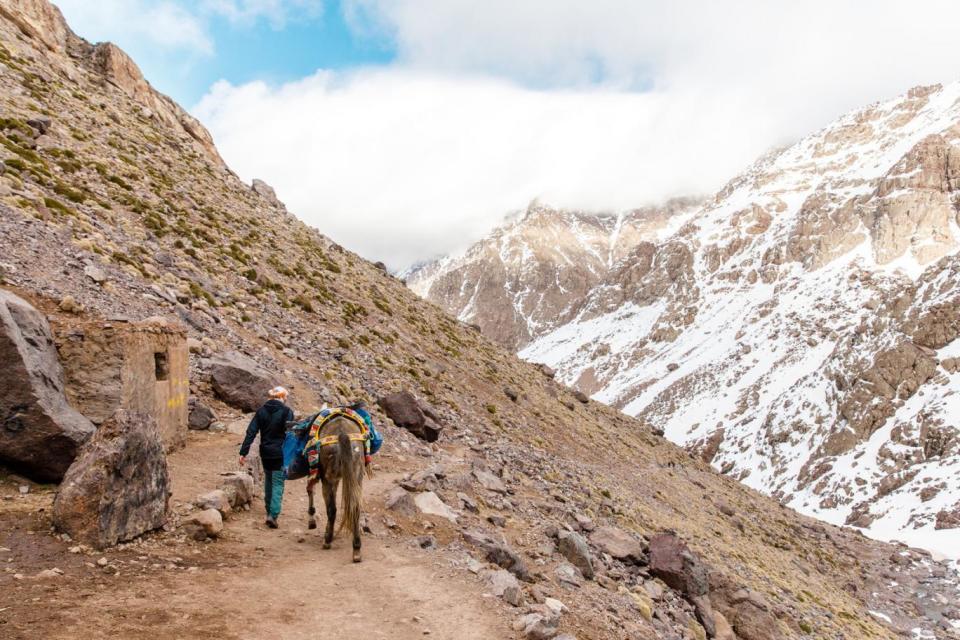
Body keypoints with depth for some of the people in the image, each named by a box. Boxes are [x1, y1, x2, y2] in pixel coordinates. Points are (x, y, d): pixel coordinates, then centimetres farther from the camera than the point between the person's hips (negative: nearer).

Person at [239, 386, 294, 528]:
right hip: (281, 453, -4)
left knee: (268, 481, 21)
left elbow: (251, 432, -1)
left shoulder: (261, 411, 4)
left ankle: (269, 511, 29)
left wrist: (243, 452, -2)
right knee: (278, 484, -1)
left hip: (265, 453, 4)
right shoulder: (287, 411, -9)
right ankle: (273, 514, -13)